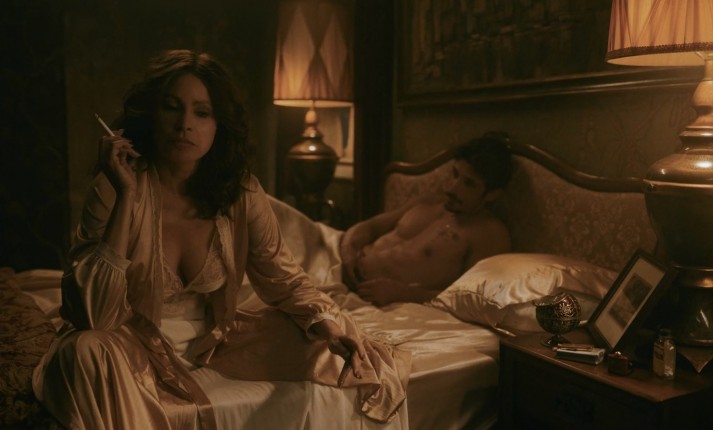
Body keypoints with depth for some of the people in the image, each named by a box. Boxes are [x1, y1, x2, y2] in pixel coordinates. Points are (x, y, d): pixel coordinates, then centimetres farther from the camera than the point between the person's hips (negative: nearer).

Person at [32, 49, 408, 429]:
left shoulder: (241, 192, -11)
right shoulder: (115, 189, -19)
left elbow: (285, 280, -1)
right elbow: (96, 317, -27)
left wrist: (329, 323, -23)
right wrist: (126, 194, -31)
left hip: (214, 339, 3)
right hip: (135, 346, -2)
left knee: (323, 351, -11)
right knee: (91, 355, -34)